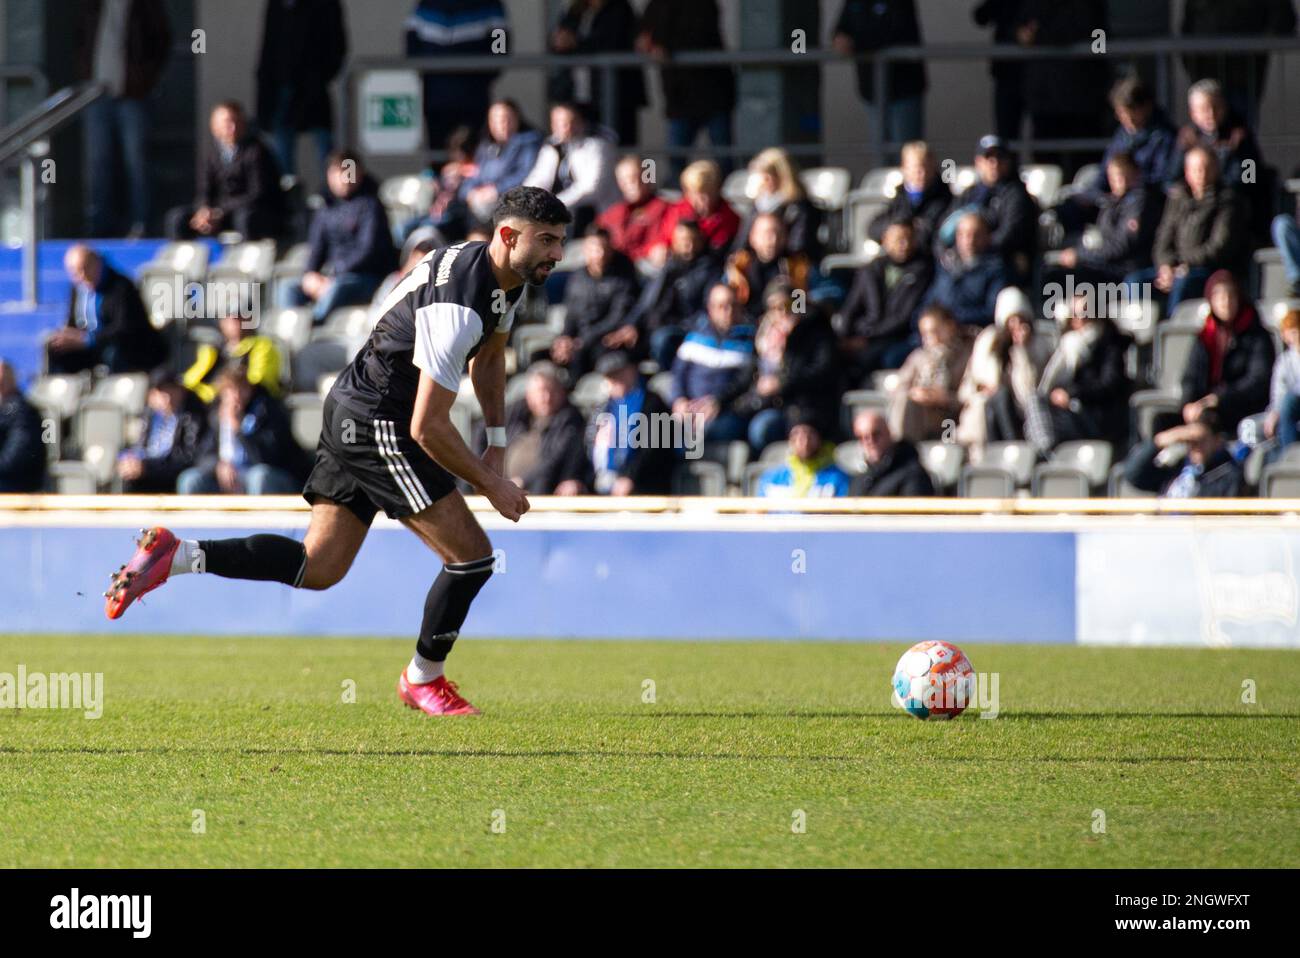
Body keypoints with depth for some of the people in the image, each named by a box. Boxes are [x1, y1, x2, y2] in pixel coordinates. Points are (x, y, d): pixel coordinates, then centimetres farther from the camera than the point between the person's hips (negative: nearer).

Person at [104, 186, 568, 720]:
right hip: (379, 425, -10)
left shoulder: (505, 277, 4)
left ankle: (176, 556, 8)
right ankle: (424, 680, 13)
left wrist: (497, 445, 16)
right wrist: (491, 484, -14)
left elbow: (488, 358, 25)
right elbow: (428, 428, -25)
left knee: (318, 569, 11)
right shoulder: (459, 304, -27)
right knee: (471, 555, -5)